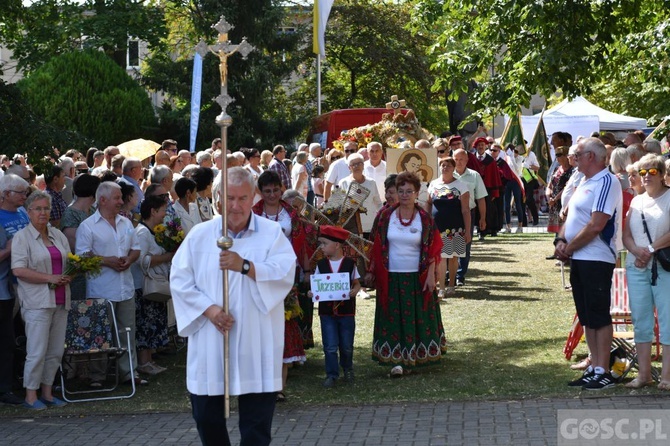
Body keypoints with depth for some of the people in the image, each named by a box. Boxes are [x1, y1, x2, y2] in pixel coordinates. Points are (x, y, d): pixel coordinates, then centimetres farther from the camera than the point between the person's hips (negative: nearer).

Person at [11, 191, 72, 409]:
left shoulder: (58, 235, 16)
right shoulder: (22, 237, -3)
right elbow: (18, 270, -13)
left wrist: (68, 277, -1)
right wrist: (50, 278, -16)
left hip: (60, 301, 6)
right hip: (37, 301, -6)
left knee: (56, 351, 8)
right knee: (37, 351, -7)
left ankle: (47, 392, 18)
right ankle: (31, 396, 2)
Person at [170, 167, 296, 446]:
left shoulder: (272, 233, 3)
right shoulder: (200, 234, 6)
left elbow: (286, 273, -11)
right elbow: (180, 279, 2)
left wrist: (245, 266, -23)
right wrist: (209, 309, -11)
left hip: (256, 345, -2)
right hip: (209, 342, 2)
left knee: (257, 423, 0)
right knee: (206, 416, 9)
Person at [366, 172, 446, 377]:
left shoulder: (424, 219, -2)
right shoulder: (385, 216, 0)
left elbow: (432, 250, -2)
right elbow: (376, 246, 4)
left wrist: (431, 275, -8)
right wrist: (371, 271, 0)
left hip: (417, 277, 0)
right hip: (391, 276, 0)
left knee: (417, 317, 4)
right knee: (394, 317, 0)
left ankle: (413, 357, 14)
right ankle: (398, 360, 3)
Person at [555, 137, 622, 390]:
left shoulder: (606, 182, -14)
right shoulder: (584, 183, 16)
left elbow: (596, 225, -21)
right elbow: (571, 217, 19)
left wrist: (569, 247, -13)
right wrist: (561, 241, 0)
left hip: (596, 259, -9)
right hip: (578, 259, 9)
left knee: (599, 317, -5)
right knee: (587, 317, 13)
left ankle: (603, 372, 0)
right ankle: (594, 367, 19)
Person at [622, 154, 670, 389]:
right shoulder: (637, 201, 17)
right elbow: (626, 234, 12)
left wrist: (651, 249, -15)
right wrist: (636, 250, -8)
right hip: (636, 268, 6)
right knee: (640, 321, 5)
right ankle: (644, 374, 10)